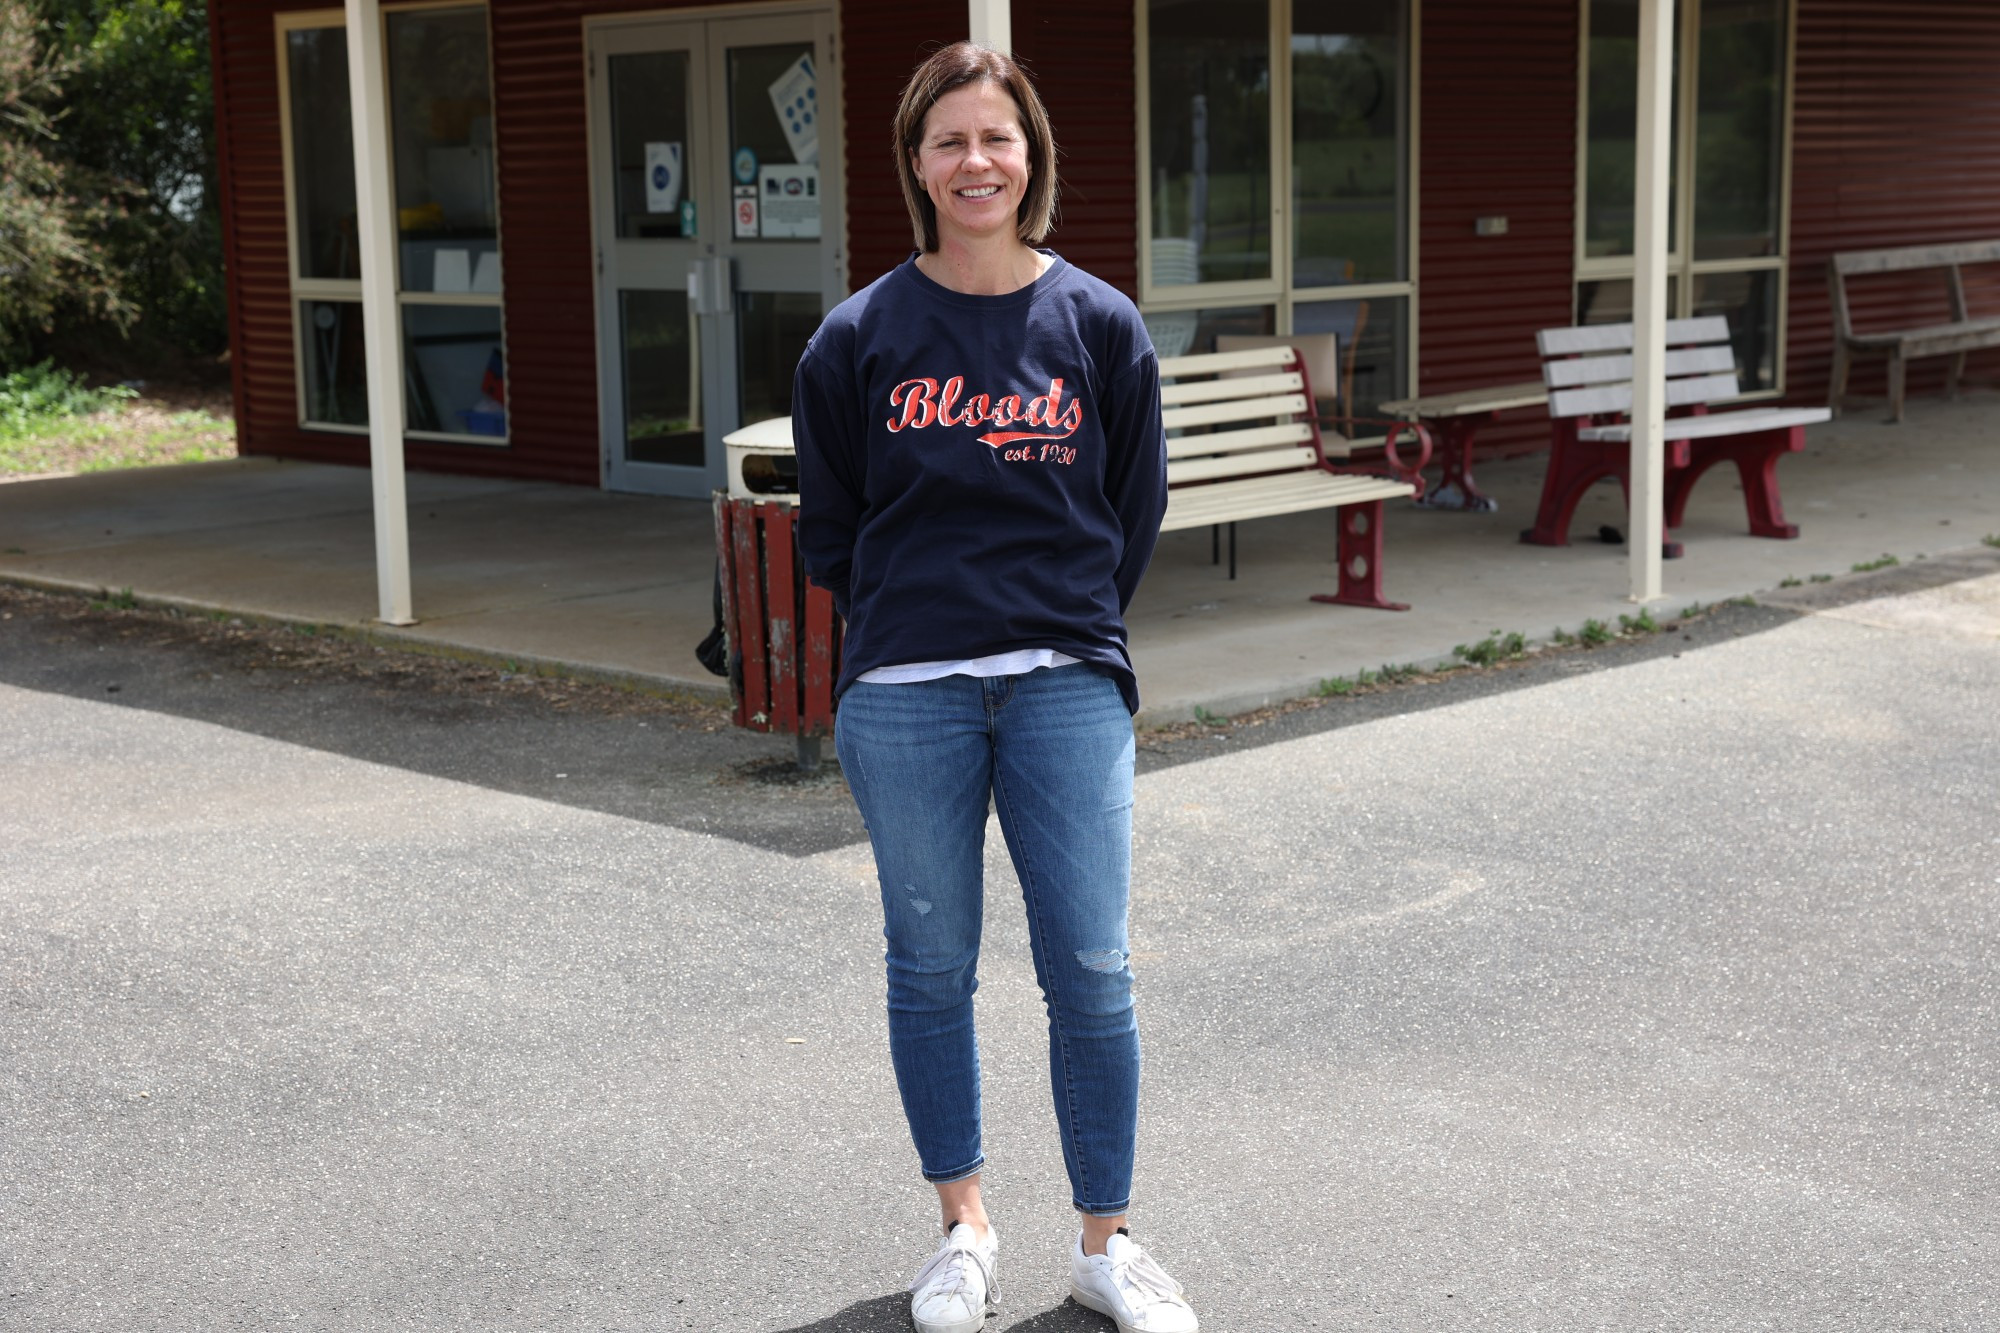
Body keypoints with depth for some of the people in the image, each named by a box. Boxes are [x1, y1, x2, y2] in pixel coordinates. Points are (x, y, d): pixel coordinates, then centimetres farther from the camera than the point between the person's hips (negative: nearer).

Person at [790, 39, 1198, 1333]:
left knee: (1093, 972, -1)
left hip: (1068, 688, 0)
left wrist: (1070, 625, 10)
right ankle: (966, 1226, 25)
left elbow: (1136, 510, 11)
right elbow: (829, 523, 10)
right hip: (905, 700, 0)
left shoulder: (1102, 325, 3)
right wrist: (907, 624, 10)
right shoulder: (862, 336, 2)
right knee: (932, 970, 8)